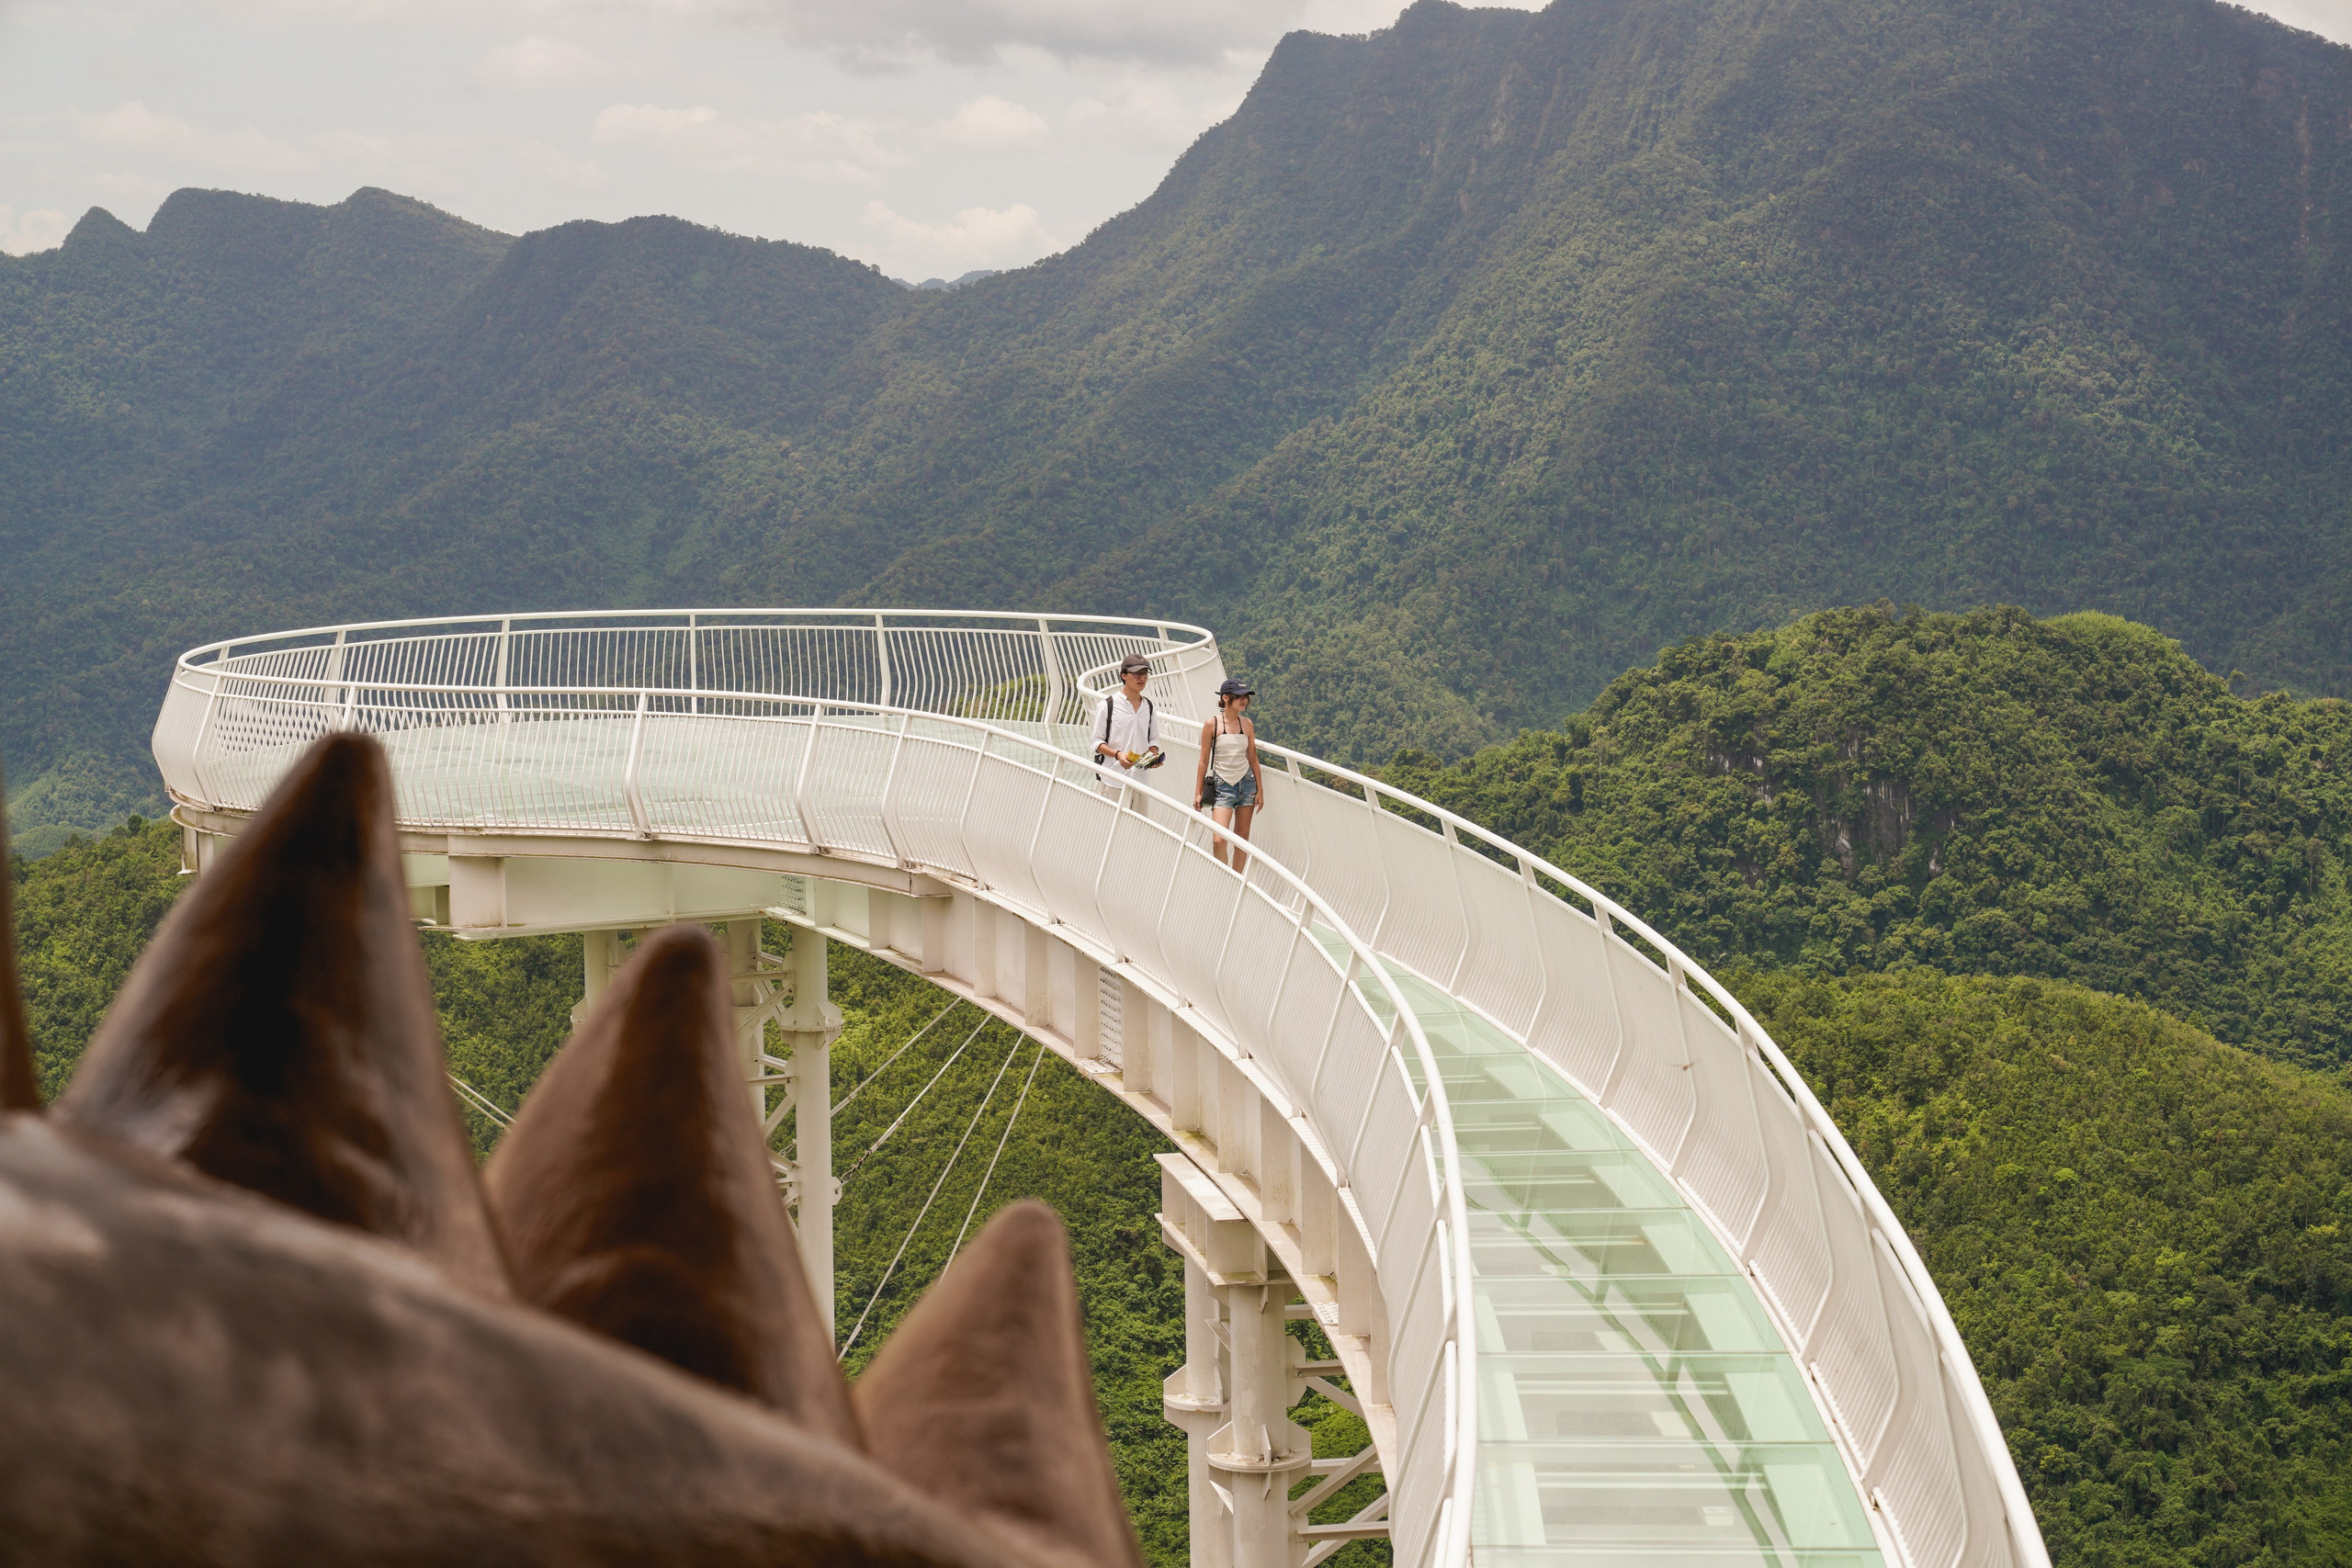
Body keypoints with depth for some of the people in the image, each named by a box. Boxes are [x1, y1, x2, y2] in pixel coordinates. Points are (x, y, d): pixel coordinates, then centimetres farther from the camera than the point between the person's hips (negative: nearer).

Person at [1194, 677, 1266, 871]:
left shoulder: (1247, 724, 2)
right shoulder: (1212, 725, -8)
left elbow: (1253, 758, 9)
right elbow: (1204, 760, -3)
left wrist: (1260, 790, 8)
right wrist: (1198, 793, -2)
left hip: (1246, 783, 4)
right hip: (1222, 786, -4)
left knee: (1242, 838, 6)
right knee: (1219, 840, -13)